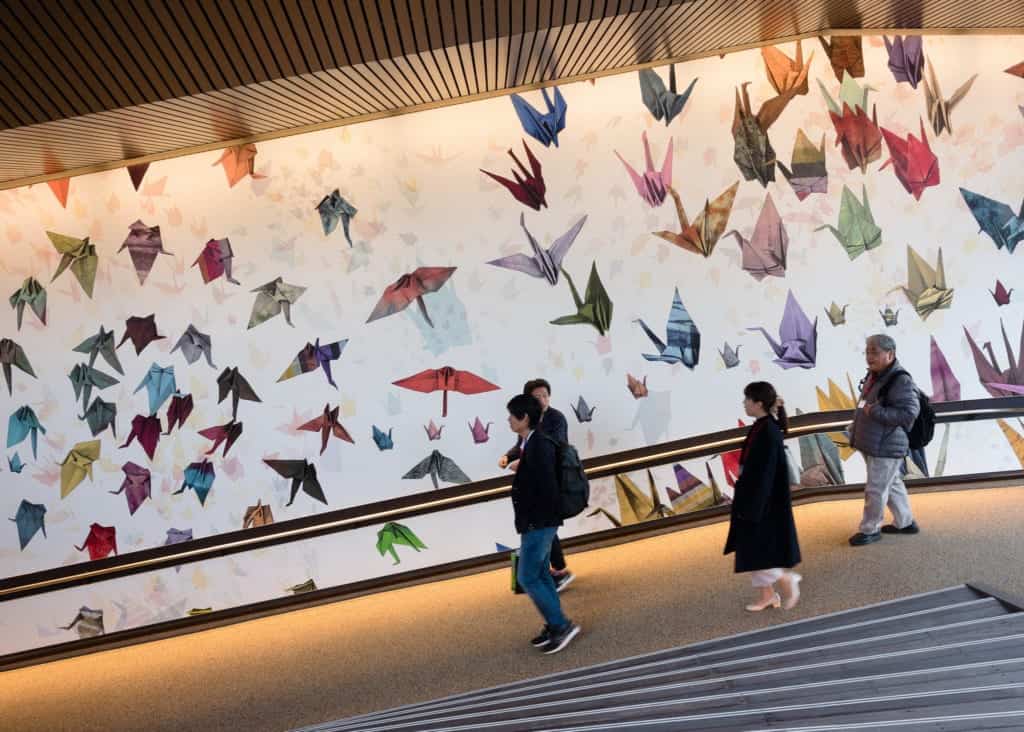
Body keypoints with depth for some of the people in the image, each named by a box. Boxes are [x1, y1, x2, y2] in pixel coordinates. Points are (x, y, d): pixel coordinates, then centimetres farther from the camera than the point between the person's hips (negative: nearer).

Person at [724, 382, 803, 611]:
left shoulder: (768, 433, -24)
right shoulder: (761, 427, 4)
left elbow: (765, 473, -23)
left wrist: (751, 507, -20)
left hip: (764, 501, -9)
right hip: (755, 497, 9)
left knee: (757, 550, 1)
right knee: (754, 549, 15)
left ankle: (788, 580, 19)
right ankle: (766, 594, 27)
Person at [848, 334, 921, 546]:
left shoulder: (901, 380, -21)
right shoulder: (874, 375, 8)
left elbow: (909, 413, -25)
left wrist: (875, 412, -27)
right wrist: (856, 426, 17)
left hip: (887, 447, -9)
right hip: (872, 443, 9)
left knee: (876, 490, 1)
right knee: (892, 484, 21)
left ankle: (870, 529, 15)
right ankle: (905, 522, 35)